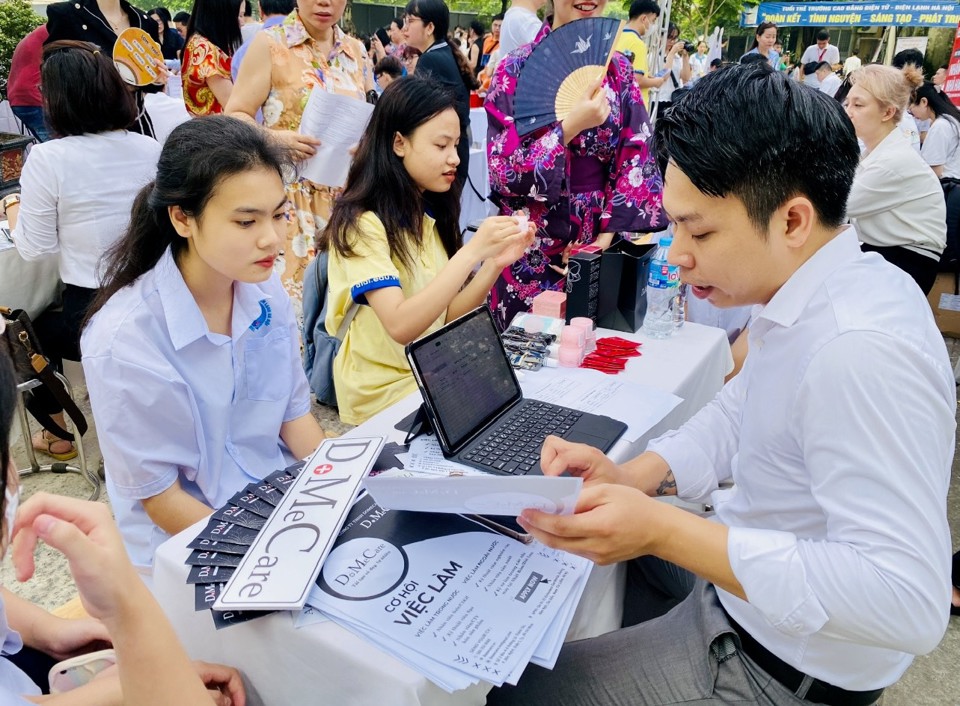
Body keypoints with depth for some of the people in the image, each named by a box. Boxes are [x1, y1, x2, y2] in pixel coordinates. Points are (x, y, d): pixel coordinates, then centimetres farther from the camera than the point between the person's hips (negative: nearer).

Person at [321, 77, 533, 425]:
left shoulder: (432, 214, 7)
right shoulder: (360, 224, -16)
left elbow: (447, 317, 3)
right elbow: (401, 325, -26)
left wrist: (495, 263, -11)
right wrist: (471, 252, -29)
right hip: (385, 397, -6)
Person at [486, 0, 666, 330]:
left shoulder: (618, 68, 5)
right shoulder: (516, 68, -5)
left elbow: (636, 157, 1)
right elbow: (505, 168, -11)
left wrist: (610, 231, -9)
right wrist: (570, 127, -22)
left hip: (599, 239, 3)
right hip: (532, 245, -3)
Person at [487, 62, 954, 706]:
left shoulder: (858, 352, -35)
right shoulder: (815, 296, -4)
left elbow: (907, 602, -35)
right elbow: (740, 412, 4)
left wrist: (662, 530, -37)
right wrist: (632, 477, -12)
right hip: (744, 577, 9)